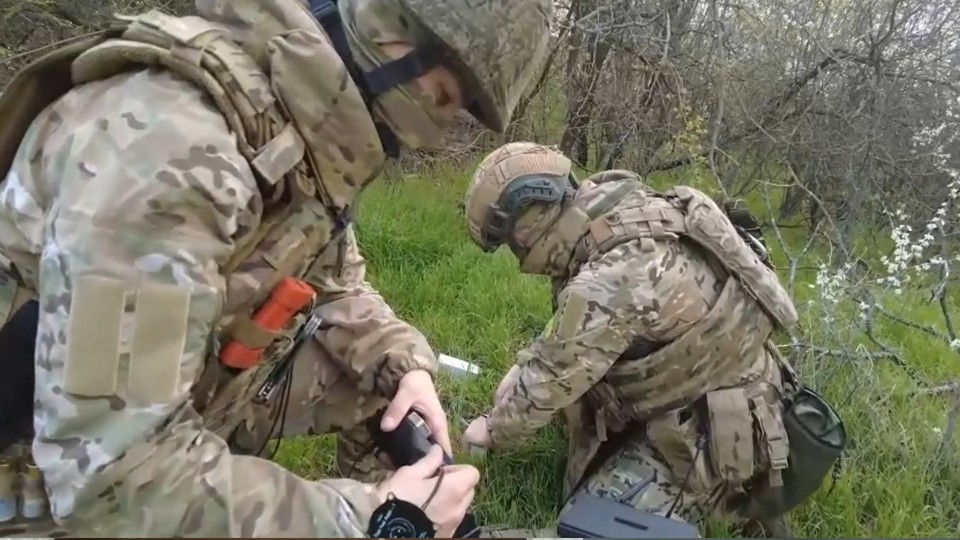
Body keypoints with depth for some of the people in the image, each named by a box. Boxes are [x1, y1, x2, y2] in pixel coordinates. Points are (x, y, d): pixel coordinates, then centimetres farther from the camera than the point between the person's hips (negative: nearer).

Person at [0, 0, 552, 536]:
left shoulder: (314, 126, -7)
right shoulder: (171, 143, -32)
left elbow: (336, 284, 7)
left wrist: (407, 367, -10)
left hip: (200, 393, 7)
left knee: (388, 374, -1)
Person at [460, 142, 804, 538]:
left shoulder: (611, 282, -33)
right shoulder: (624, 218, -5)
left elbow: (550, 382, -19)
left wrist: (494, 431, -1)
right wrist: (524, 366, 6)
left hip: (702, 430, -9)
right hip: (690, 388, 9)